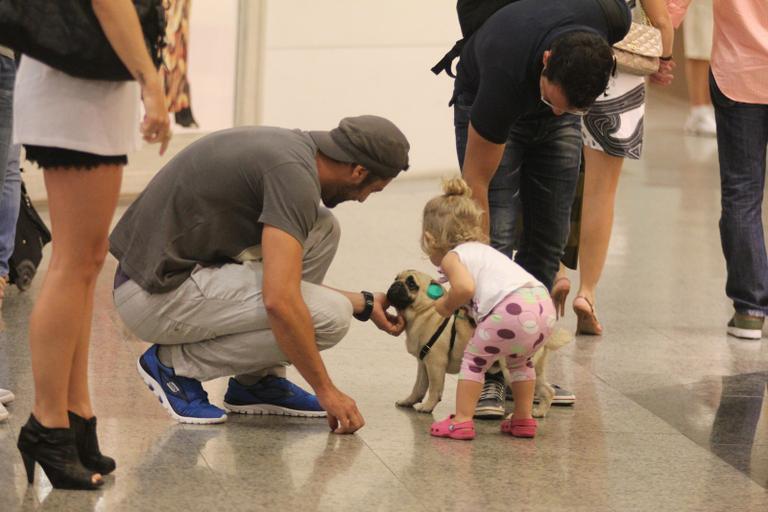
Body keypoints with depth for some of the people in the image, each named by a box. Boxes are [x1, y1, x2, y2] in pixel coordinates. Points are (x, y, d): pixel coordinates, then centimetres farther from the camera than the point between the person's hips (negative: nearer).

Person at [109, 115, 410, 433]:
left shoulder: (291, 147, 12)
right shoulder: (295, 174, -18)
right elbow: (279, 300, -27)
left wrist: (363, 303, 26)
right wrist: (325, 390, -18)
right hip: (158, 295, -10)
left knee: (321, 229, 9)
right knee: (329, 317, -14)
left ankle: (257, 381, 12)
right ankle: (177, 363, -2)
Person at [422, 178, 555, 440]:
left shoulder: (451, 257, 9)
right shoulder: (484, 250, 34)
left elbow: (465, 288, -11)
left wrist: (446, 305, 7)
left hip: (513, 308, -8)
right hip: (544, 303, 8)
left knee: (474, 357, 10)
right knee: (519, 360, 31)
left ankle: (462, 421, 6)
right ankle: (523, 420, 32)